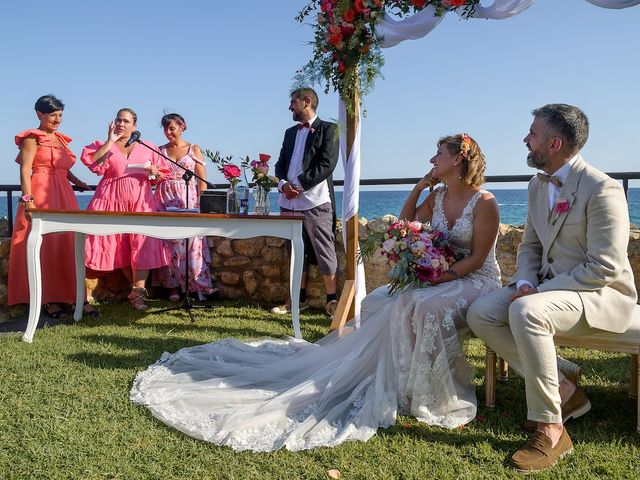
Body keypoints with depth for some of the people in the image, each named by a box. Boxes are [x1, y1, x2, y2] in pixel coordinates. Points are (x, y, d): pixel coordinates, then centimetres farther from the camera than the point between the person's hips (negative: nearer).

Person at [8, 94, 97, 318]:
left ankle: (77, 296, 5)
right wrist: (28, 200, -19)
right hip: (40, 196, -7)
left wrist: (77, 182, 8)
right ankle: (48, 300, 0)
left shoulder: (61, 139, 20)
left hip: (64, 197, 7)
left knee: (68, 245, 3)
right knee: (43, 245, -5)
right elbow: (24, 171, -9)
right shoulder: (32, 138, -1)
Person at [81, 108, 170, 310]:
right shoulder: (104, 146, 12)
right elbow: (93, 163, -9)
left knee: (143, 244, -15)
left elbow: (162, 175, 17)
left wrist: (154, 171, -6)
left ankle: (137, 293, -15)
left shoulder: (147, 148, 14)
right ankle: (139, 289, 13)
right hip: (113, 202, 0)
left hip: (141, 202, 0)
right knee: (120, 246, -2)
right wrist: (111, 141, -6)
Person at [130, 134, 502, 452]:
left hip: (475, 280, -7)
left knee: (426, 306, -37)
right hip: (436, 277, 7)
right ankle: (380, 383, -9)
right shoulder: (436, 198, 10)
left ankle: (434, 398, -20)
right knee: (380, 303, -17)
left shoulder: (485, 203, -10)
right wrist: (418, 189, 4)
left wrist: (440, 277, -24)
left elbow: (477, 258, -13)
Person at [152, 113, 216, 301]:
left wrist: (201, 203, -8)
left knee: (190, 241, -8)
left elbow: (202, 180, 0)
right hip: (165, 200, 2)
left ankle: (197, 285, -4)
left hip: (188, 200, -2)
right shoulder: (160, 150, 11)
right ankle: (173, 286, 4)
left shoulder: (193, 149, 5)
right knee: (169, 243, 0)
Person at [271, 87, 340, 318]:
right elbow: (281, 163, 17)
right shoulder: (290, 132, 21)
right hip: (289, 203, 6)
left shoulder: (328, 129, 1)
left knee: (324, 252, -3)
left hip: (315, 202, -6)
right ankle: (299, 299, 20)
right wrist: (283, 184, -5)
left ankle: (332, 300, 5)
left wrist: (299, 185, -14)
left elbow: (327, 164, -11)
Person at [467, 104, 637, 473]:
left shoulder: (602, 189, -18)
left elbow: (604, 268, -22)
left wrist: (536, 292, -23)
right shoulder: (539, 184, 8)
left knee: (525, 312, -36)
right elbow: (530, 244, 15)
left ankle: (551, 430, -22)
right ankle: (563, 390, 1)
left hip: (602, 292, -8)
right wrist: (525, 283, -6)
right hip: (547, 285, 9)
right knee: (480, 314, -8)